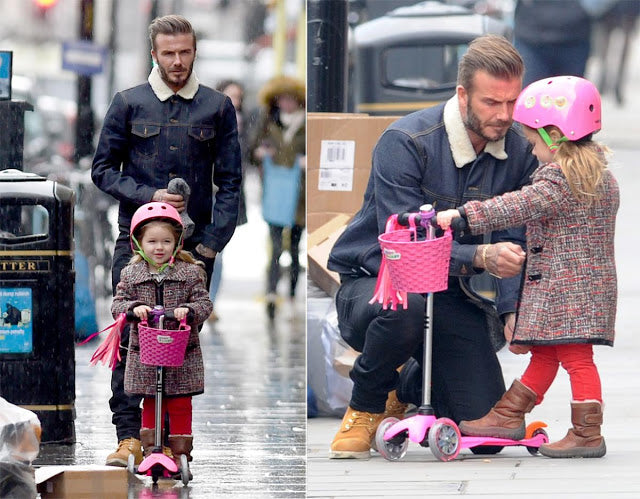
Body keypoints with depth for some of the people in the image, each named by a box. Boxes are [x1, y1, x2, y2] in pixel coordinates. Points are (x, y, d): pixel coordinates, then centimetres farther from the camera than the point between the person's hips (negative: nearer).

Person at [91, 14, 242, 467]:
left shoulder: (218, 107, 8)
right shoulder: (129, 104, 6)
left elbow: (229, 182, 8)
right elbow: (103, 169, 8)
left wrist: (212, 242, -3)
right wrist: (149, 197, -8)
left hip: (195, 244, 1)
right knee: (130, 338, -10)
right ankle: (129, 437, -10)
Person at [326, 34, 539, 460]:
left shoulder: (520, 153, -3)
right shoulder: (406, 142, -20)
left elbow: (514, 244, -1)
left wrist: (514, 309, -20)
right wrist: (481, 257, -41)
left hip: (451, 297, 4)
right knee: (404, 307, -43)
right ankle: (367, 408, -11)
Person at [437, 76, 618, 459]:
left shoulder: (558, 178, -18)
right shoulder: (601, 175, 15)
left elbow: (518, 207, -25)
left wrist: (462, 215, -25)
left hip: (568, 287, -10)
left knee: (576, 357, -7)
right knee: (544, 354, 16)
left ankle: (587, 434, -5)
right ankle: (509, 416, 24)